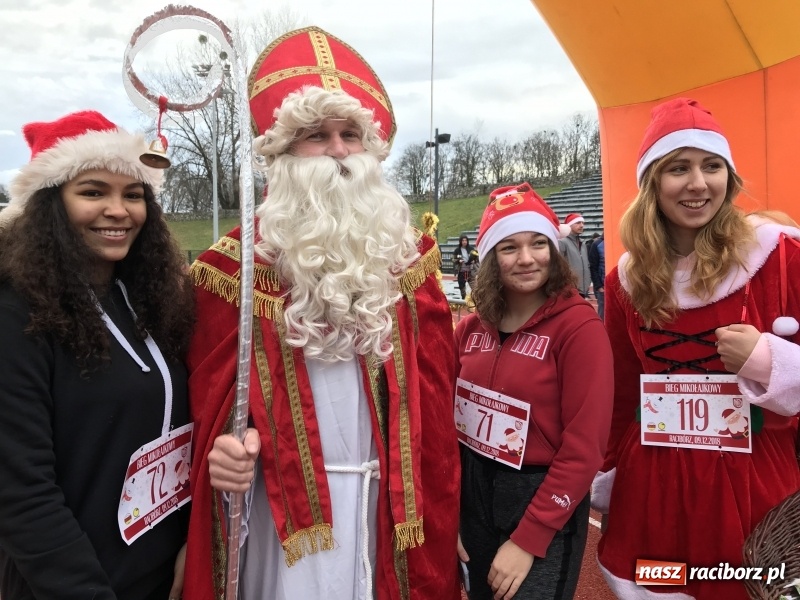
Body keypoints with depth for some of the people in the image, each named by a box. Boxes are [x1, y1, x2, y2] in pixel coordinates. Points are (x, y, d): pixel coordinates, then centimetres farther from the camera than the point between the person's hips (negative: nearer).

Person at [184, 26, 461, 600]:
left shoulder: (405, 254, 3)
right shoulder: (240, 262, -4)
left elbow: (433, 396, 4)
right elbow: (213, 390, -3)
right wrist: (228, 450, -22)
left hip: (387, 498, 3)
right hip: (283, 502, -2)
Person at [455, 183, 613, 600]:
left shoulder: (579, 327, -16)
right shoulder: (471, 328, -1)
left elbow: (584, 447, -18)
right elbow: (452, 419, 3)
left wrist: (527, 539, -17)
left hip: (543, 504, -5)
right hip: (473, 497, 6)